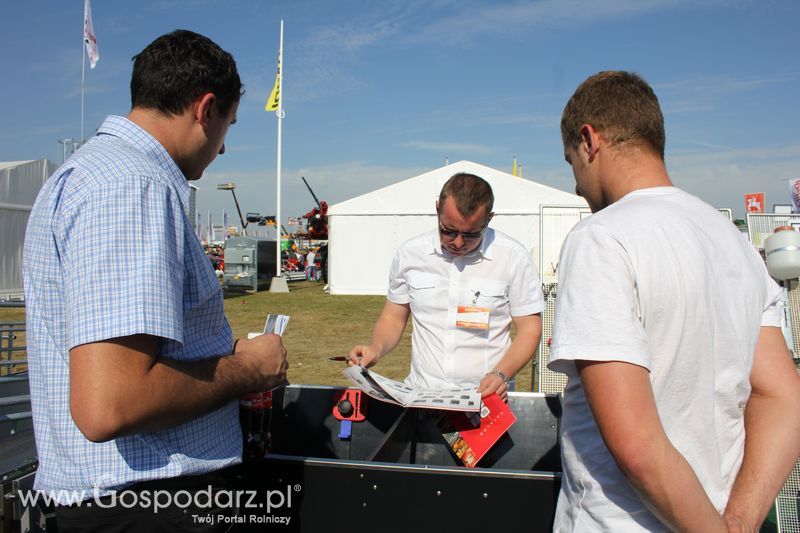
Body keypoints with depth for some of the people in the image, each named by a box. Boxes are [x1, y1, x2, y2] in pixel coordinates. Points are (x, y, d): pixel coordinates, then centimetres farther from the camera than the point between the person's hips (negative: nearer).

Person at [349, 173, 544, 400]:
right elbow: (393, 317, 14)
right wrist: (376, 349, -5)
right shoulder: (409, 253, 3)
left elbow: (529, 327, 0)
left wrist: (501, 375, -14)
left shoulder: (513, 257, -5)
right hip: (419, 394, 1)